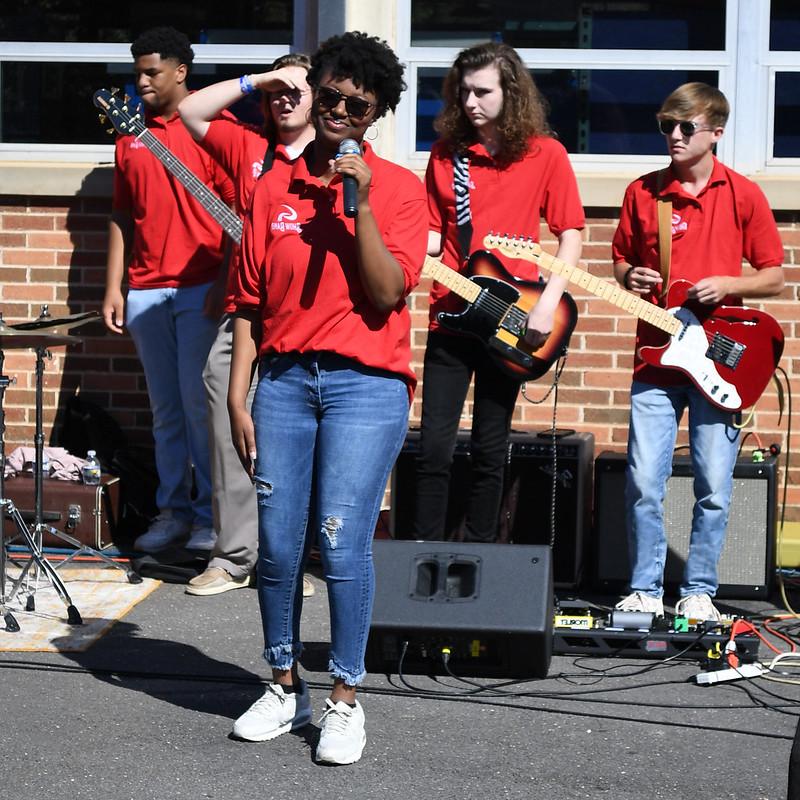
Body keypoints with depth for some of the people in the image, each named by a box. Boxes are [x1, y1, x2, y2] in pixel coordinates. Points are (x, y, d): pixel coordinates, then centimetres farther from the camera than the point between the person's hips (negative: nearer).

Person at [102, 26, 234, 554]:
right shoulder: (131, 134, 14)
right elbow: (122, 217, 16)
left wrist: (225, 285, -13)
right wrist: (113, 288, 11)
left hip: (200, 288, -5)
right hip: (146, 290, 5)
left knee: (200, 402, -5)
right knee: (165, 408, 7)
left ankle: (211, 514, 2)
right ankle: (173, 511, 12)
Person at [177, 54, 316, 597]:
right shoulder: (249, 147, 14)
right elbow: (191, 112, 12)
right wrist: (255, 81, 5)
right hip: (244, 317, 4)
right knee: (232, 441, 3)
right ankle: (234, 558, 11)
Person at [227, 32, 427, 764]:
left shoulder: (399, 187, 2)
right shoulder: (274, 189, 10)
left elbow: (387, 293, -8)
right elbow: (251, 303, 10)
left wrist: (360, 205, -14)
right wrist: (238, 397, 5)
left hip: (365, 383, -3)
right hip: (283, 380, 3)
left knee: (343, 543, -9)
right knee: (277, 546, 3)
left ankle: (345, 699, 3)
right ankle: (286, 687, 19)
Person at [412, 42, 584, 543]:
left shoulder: (544, 154, -1)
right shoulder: (446, 154, 7)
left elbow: (571, 234, 0)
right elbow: (435, 234, 12)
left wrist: (548, 303, -11)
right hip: (450, 315, 2)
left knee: (490, 451, 5)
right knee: (435, 446, -3)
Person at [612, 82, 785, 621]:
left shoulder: (743, 196, 1)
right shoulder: (642, 193, 6)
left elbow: (774, 277, 5)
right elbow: (622, 261, 17)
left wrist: (726, 285, -11)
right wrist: (629, 278, -5)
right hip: (655, 361, 1)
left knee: (715, 490, 2)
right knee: (643, 485, -3)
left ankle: (698, 592, 16)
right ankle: (645, 591, 11)